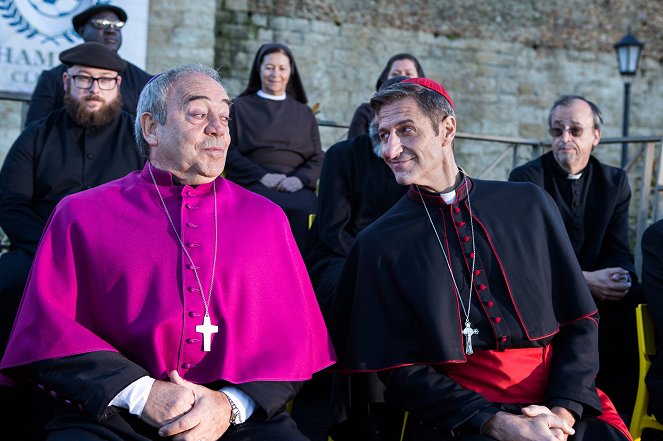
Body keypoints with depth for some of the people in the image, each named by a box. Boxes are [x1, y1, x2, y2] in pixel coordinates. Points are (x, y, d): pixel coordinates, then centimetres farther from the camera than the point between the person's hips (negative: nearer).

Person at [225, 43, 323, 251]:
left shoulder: (304, 113, 24)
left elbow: (317, 158, 15)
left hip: (295, 186, 2)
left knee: (304, 211, -34)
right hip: (252, 183, -2)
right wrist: (262, 176, -9)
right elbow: (229, 152, 7)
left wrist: (300, 179, -8)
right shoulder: (240, 107, 19)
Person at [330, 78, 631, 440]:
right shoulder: (378, 244, 1)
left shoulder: (529, 205, 5)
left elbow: (579, 319, 7)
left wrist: (564, 410, -8)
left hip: (558, 402, 3)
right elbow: (399, 368, -1)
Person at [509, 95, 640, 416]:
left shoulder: (615, 181, 8)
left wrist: (621, 279, -22)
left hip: (599, 291, 4)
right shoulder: (525, 178, -4)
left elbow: (619, 252, 3)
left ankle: (622, 411, -9)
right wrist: (584, 280, -25)